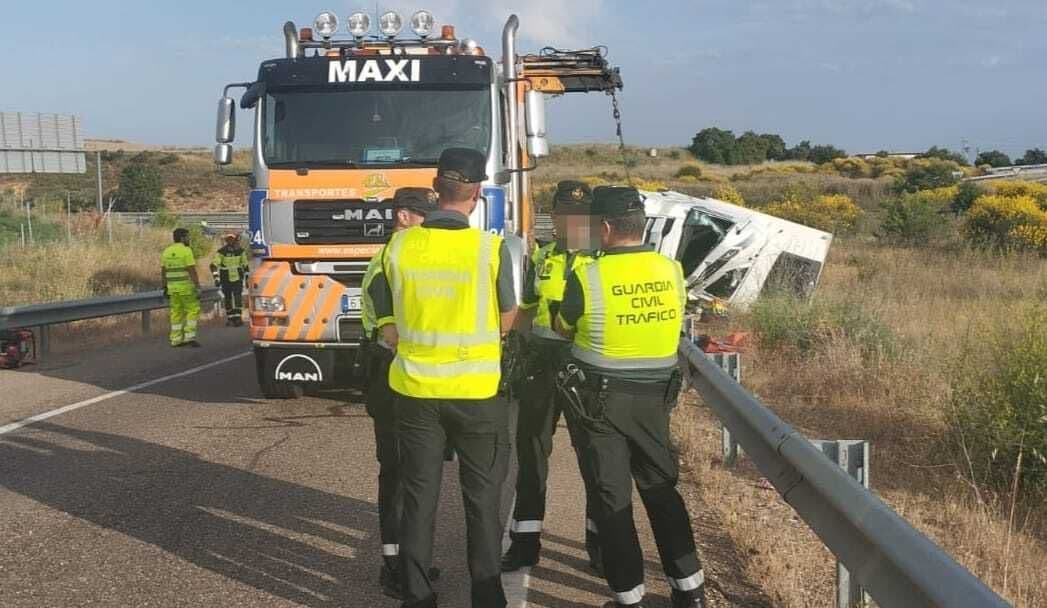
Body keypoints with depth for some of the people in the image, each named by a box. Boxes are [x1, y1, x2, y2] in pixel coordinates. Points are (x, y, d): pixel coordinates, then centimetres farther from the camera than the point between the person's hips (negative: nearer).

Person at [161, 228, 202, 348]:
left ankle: (176, 339, 11)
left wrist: (165, 288, 19)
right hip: (186, 287, -7)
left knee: (176, 313, 11)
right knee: (193, 310, 1)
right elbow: (192, 271, -17)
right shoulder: (186, 251, -12)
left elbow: (163, 272, 12)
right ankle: (189, 336, -6)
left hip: (172, 287, 7)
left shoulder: (167, 251, 9)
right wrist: (198, 288, -14)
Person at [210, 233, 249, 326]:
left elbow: (245, 265, 10)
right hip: (226, 279, -1)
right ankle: (230, 318, 20)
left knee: (238, 297, -12)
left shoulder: (241, 251, -1)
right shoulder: (221, 252, -12)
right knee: (228, 299, 7)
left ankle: (237, 317, -15)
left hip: (238, 278, 1)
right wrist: (216, 278, -27)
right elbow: (214, 265, -16)